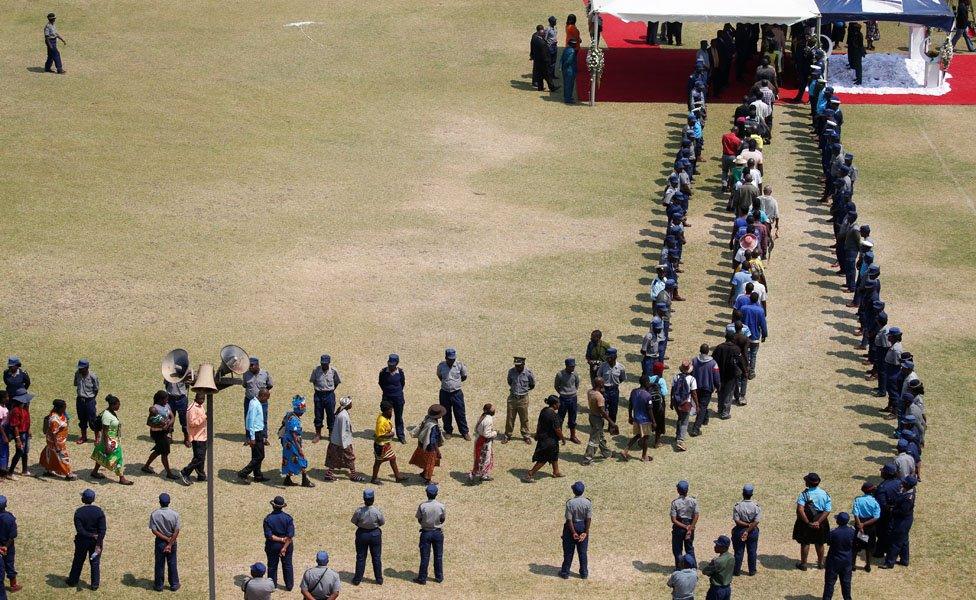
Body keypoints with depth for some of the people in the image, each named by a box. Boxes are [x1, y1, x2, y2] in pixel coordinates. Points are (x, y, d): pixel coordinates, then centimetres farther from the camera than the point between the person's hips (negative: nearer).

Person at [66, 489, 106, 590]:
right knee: (95, 563, 13)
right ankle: (95, 585, 18)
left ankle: (72, 581, 31)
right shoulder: (99, 511, -11)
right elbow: (102, 530, -15)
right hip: (96, 541, 1)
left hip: (82, 541, -1)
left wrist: (91, 535, -14)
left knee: (78, 561, 17)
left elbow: (80, 530, -20)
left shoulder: (79, 512, -14)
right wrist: (98, 545, -15)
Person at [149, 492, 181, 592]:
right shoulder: (175, 514, -14)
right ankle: (174, 585, 22)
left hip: (159, 541, 0)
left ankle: (158, 585, 20)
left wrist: (166, 539, -13)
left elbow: (154, 531, -15)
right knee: (172, 564, 13)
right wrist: (170, 543, -15)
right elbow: (176, 531, -16)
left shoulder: (154, 514, -14)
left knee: (159, 564, 11)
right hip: (172, 542, 0)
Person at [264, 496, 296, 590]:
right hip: (286, 544, 1)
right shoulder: (288, 518, -13)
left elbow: (269, 536, -19)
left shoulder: (268, 519, -15)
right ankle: (289, 586, 24)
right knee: (287, 565, 16)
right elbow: (290, 535, -18)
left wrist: (280, 539, -15)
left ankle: (273, 585, 27)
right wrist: (284, 548, -17)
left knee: (272, 566, 16)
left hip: (272, 546, -1)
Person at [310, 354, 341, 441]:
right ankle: (318, 435, 21)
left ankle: (332, 433, 22)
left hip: (329, 395, 0)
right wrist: (317, 389, 2)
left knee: (331, 415, 7)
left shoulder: (333, 371, -8)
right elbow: (313, 381, 6)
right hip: (318, 395, 0)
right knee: (318, 415, 7)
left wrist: (331, 390, 3)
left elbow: (337, 382, 6)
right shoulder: (316, 370, -8)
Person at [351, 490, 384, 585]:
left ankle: (357, 579, 20)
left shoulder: (359, 511, -22)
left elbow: (354, 521, -7)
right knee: (377, 557, 15)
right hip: (375, 534, 0)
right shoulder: (377, 511, -21)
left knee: (360, 557, 14)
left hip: (362, 534, 0)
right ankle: (379, 579, 23)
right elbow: (382, 522, -6)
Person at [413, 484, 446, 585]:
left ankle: (422, 578, 11)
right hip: (438, 532, 1)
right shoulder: (441, 506, -13)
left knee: (425, 556, 7)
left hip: (426, 532, -1)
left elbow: (419, 520, -6)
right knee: (438, 556, 15)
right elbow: (442, 519, -1)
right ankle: (439, 577, 24)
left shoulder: (422, 506, -15)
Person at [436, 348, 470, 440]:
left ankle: (464, 432, 16)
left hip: (457, 393, -1)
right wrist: (446, 383, 7)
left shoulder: (460, 365, -9)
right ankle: (448, 431, 28)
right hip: (445, 393, 1)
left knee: (460, 413, 4)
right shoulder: (441, 366, -7)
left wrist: (456, 382, 7)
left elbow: (464, 377, 7)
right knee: (446, 413, 11)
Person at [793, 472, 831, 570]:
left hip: (806, 523, -3)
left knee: (805, 543, 13)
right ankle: (820, 563, 34)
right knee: (819, 544, 20)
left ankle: (803, 564, 23)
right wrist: (818, 522, -16)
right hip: (820, 523, 3)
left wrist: (808, 523, -21)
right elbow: (827, 511, -13)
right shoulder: (825, 495, -7)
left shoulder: (804, 494, -17)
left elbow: (800, 510, -25)